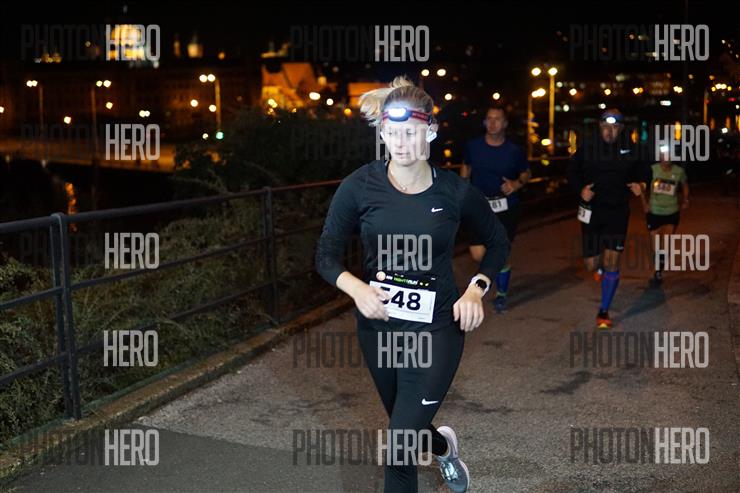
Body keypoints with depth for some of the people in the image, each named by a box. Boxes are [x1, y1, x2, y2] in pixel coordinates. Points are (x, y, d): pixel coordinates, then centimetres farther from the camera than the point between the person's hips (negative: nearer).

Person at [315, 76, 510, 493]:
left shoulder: (456, 192, -10)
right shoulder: (360, 186, -10)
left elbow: (499, 242, 7)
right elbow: (327, 256, -4)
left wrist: (476, 290, -8)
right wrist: (356, 288, -23)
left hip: (437, 327, -3)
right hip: (379, 324, 3)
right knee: (408, 431, 24)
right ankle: (443, 446, 58)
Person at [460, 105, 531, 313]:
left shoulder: (514, 151, -6)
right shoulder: (473, 146, -2)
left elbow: (526, 173, 9)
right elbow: (466, 167, 16)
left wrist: (517, 183, -11)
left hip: (506, 207, -2)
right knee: (478, 254, -5)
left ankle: (501, 294, 20)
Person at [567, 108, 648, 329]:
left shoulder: (627, 154, 1)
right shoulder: (585, 151, -2)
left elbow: (639, 173, 17)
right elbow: (572, 173, 9)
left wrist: (640, 185, -5)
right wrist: (580, 190, -9)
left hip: (618, 213, 0)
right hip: (592, 212, 0)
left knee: (612, 263, -6)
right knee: (591, 264, 1)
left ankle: (604, 311, 6)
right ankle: (600, 266, 42)